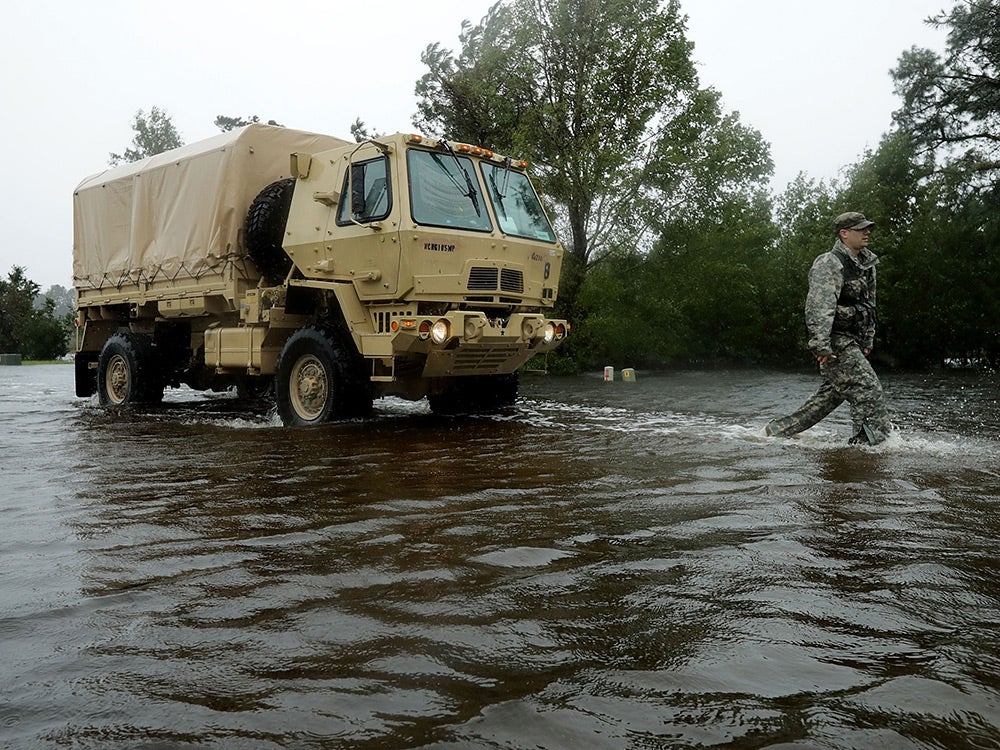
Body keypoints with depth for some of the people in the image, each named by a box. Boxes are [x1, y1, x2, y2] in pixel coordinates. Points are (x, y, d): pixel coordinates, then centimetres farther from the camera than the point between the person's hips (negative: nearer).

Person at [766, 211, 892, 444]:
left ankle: (780, 429, 23)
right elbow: (819, 306, -23)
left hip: (852, 342, 10)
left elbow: (869, 305, 27)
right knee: (868, 390, -12)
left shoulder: (867, 264, 17)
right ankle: (873, 442, -7)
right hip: (836, 342, -10)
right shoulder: (829, 264, -13)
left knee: (833, 393, 15)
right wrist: (821, 345, -30)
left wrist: (868, 341, 25)